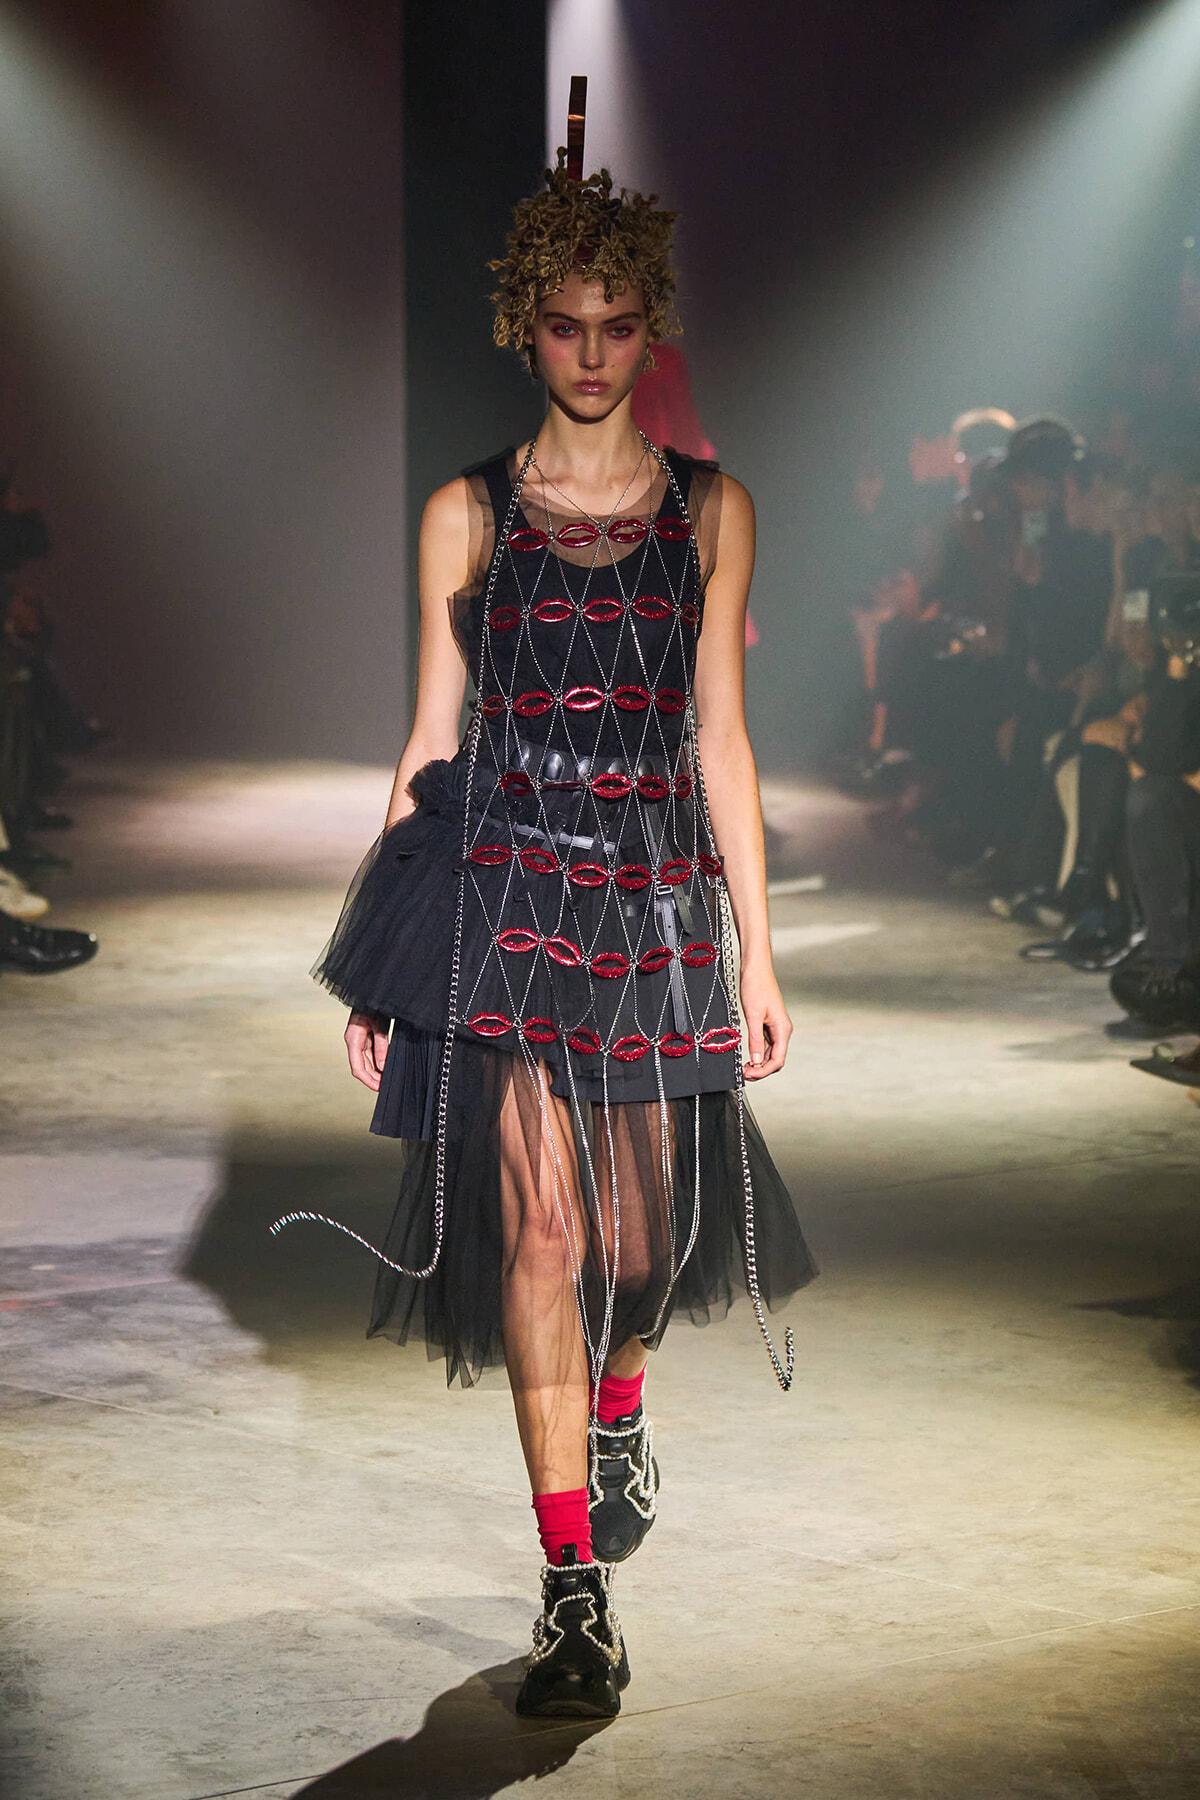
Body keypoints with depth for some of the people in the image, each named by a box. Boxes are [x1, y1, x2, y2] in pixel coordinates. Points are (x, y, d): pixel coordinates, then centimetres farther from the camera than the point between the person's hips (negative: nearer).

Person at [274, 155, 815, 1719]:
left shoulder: (712, 511, 6)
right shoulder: (468, 514, 5)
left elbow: (721, 736, 6)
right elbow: (433, 739, 6)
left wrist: (757, 950, 2)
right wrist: (380, 972, 5)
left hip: (657, 899, 1)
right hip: (505, 894, -1)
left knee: (640, 1236, 6)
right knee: (538, 1224, -9)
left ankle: (619, 1408, 43)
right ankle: (575, 1591, -3)